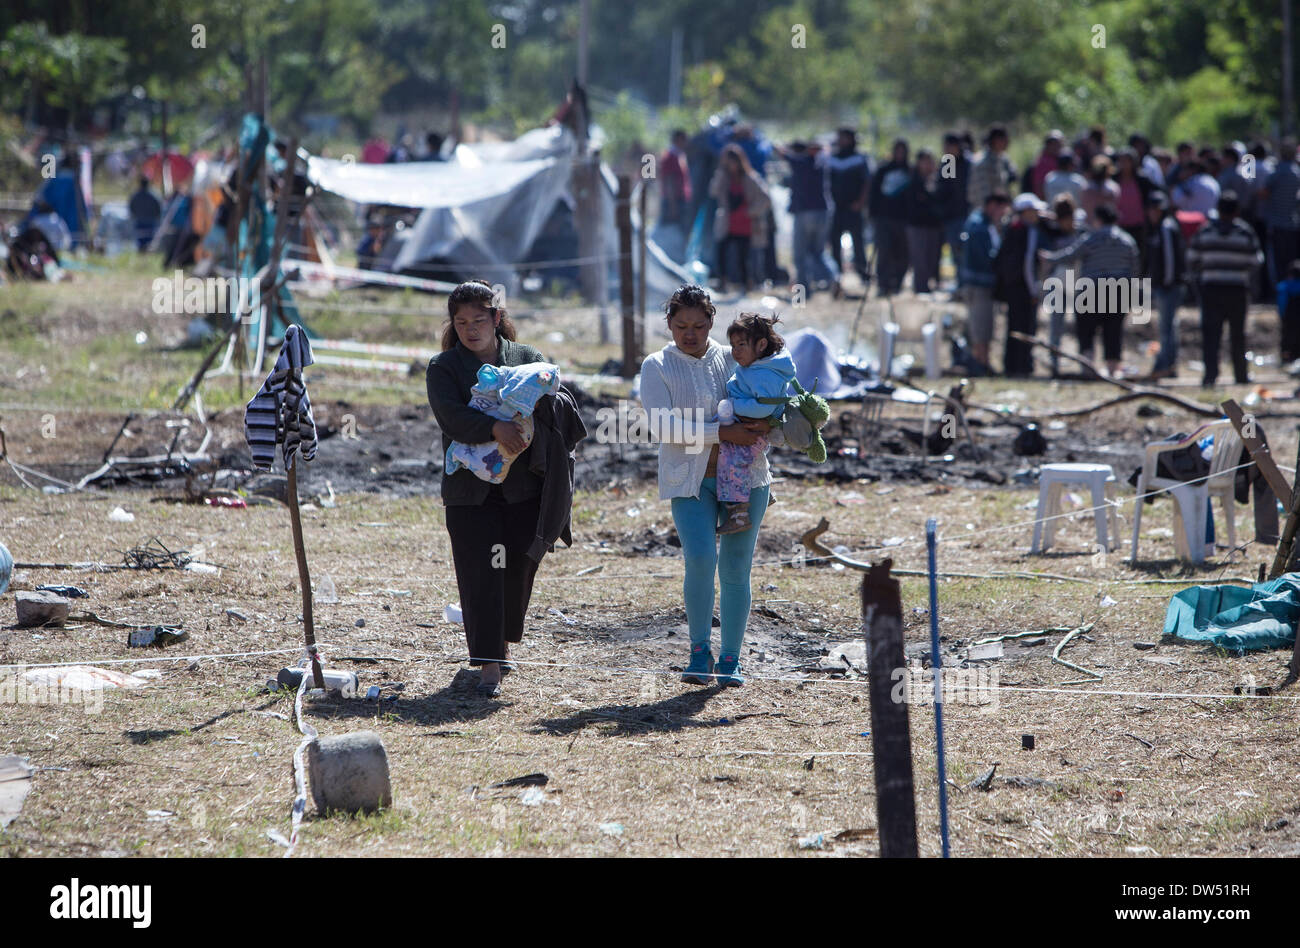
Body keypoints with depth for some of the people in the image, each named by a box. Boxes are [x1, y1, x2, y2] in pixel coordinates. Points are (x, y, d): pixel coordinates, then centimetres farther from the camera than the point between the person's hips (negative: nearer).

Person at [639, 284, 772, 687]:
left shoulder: (733, 359, 10)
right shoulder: (657, 367, 3)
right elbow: (664, 425, -9)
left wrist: (763, 423, -9)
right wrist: (722, 433, -18)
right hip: (689, 478, -2)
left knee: (736, 569, 1)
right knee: (700, 559, -19)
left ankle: (730, 659, 12)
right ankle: (700, 651, -2)